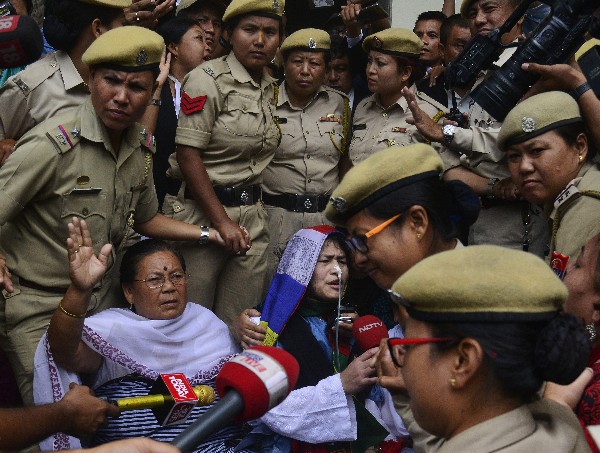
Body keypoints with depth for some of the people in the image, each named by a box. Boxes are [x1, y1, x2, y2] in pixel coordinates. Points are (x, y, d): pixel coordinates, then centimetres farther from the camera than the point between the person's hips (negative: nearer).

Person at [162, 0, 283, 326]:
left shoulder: (270, 87, 11)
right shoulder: (208, 80, -10)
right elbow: (188, 155, -14)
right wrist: (223, 222, -16)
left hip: (251, 213, 6)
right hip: (200, 212, -6)